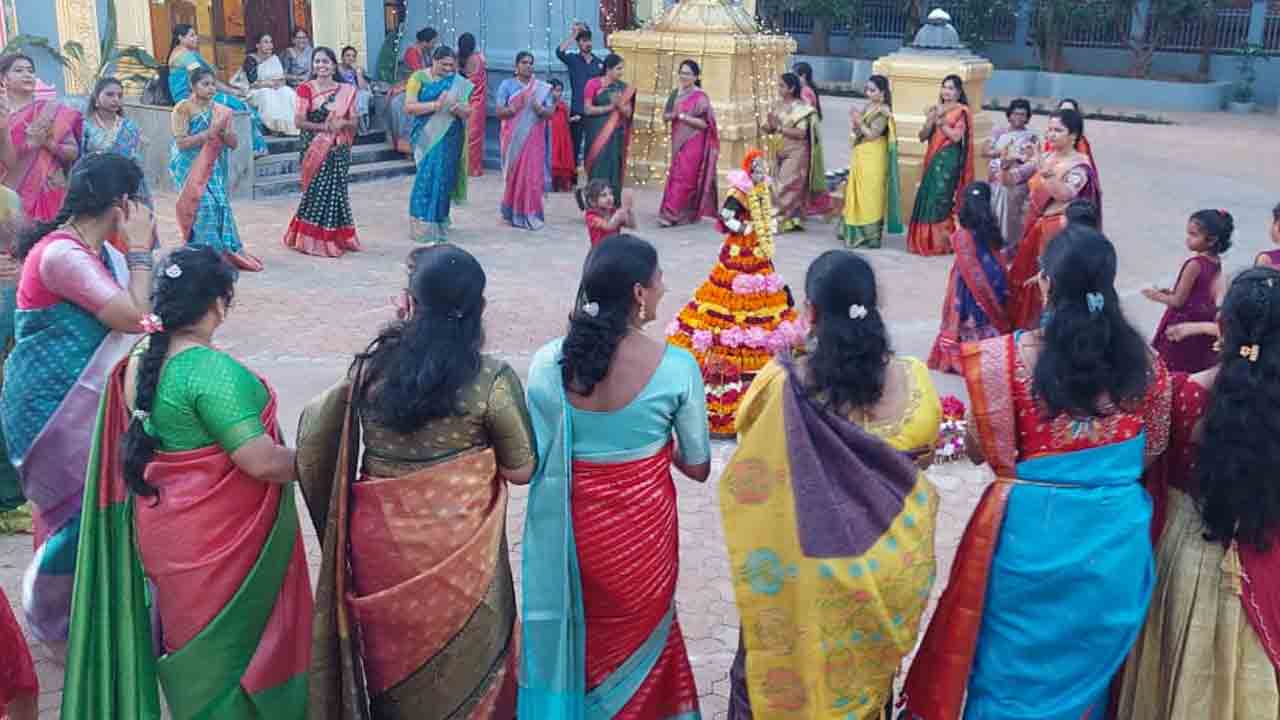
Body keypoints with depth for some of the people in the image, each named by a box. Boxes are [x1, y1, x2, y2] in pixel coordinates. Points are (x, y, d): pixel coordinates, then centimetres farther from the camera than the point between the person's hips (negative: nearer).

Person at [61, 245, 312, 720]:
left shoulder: (137, 362, 1)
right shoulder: (213, 372, -25)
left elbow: (134, 446, 12)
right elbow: (261, 461, -26)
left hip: (163, 531, 8)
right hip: (217, 538, -7)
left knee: (191, 636, 23)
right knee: (231, 643, 10)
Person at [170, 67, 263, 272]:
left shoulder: (220, 110, 5)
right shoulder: (183, 109, -7)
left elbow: (234, 143, 4)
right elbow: (181, 143, -15)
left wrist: (223, 132, -16)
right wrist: (210, 133, -20)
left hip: (212, 168, 4)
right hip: (189, 167, -4)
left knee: (220, 202, -6)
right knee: (204, 203, -15)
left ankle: (225, 251, 4)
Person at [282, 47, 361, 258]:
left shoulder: (346, 90, 6)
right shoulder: (306, 88, -2)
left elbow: (354, 120, 7)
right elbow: (299, 121, -7)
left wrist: (342, 123, -15)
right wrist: (322, 126, -19)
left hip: (338, 148, 3)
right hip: (314, 148, -2)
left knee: (336, 189, 5)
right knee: (317, 190, -4)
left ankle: (337, 237, 17)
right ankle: (314, 239, 7)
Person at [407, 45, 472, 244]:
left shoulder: (458, 82, 6)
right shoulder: (419, 78, -1)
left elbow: (468, 110, 5)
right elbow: (409, 107, -10)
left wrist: (458, 108, -18)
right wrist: (435, 105, -21)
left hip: (448, 138, 2)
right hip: (426, 137, -2)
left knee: (443, 178, 2)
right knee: (427, 177, -7)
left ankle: (438, 220, 15)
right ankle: (423, 226, 0)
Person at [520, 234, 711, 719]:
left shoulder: (548, 361, -12)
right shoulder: (676, 367, -17)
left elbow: (535, 461, -3)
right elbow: (698, 469, -6)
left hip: (571, 530, 2)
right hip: (642, 530, -1)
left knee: (575, 636, 25)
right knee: (636, 639, 23)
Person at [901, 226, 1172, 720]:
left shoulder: (1009, 357, -16)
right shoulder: (1143, 361, -5)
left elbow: (979, 451, -5)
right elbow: (1151, 450, 8)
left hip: (1031, 531, -3)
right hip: (1115, 536, 3)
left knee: (1014, 667, 17)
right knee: (1088, 667, 23)